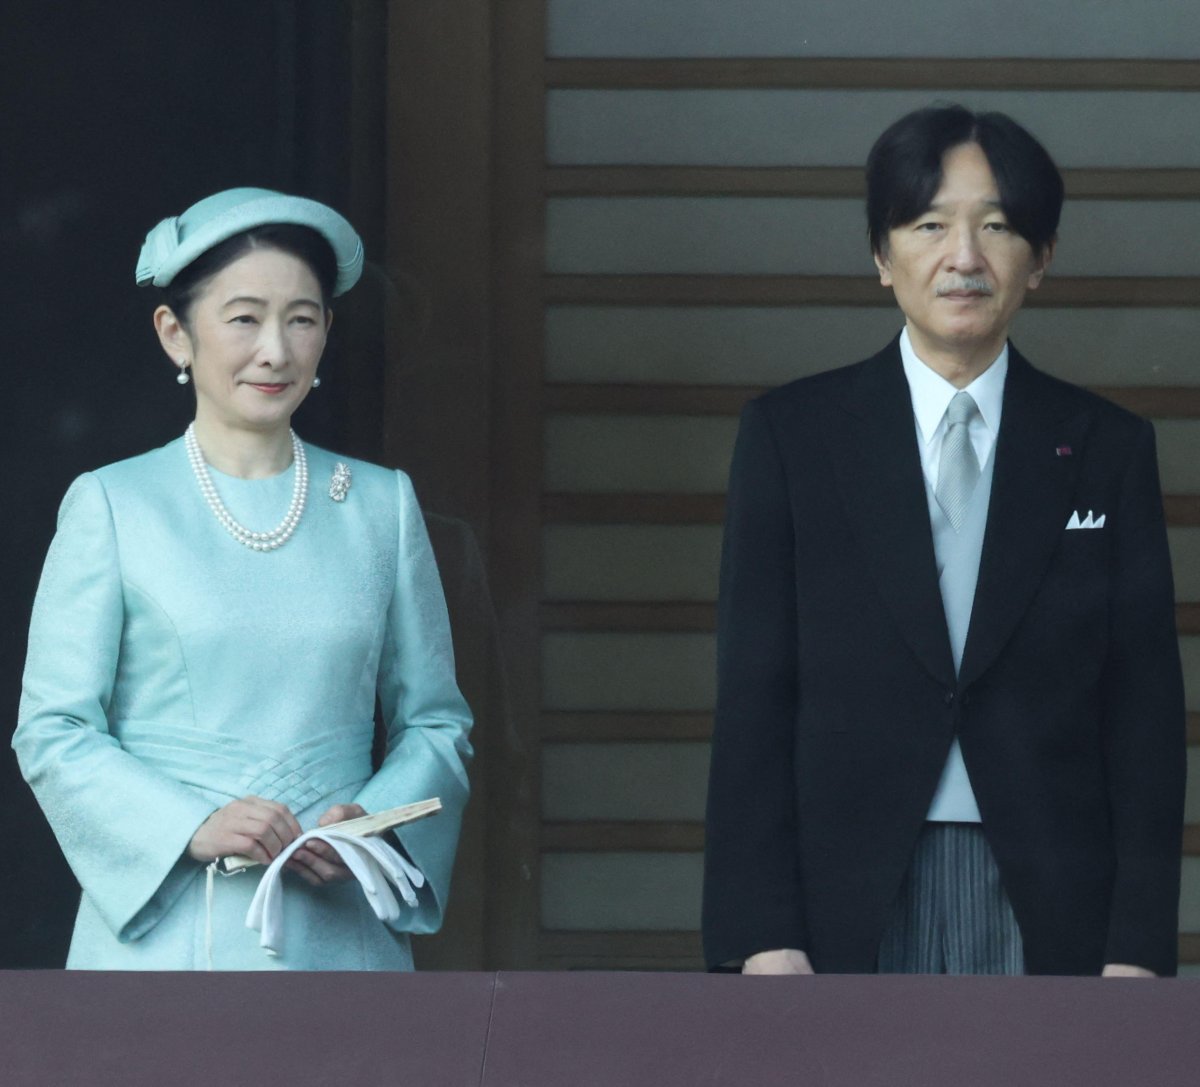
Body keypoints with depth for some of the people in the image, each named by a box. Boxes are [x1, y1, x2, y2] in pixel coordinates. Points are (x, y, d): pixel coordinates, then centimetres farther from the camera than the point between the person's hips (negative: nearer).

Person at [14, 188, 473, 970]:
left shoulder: (381, 505, 11)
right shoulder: (111, 507, 3)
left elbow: (436, 721, 13)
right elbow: (53, 734, -1)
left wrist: (373, 820, -7)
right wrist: (193, 826, -15)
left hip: (339, 933, 2)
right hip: (163, 929, -2)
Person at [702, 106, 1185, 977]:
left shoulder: (1108, 449, 8)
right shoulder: (790, 436, 5)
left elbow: (1146, 710, 6)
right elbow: (753, 701, 2)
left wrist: (1138, 950, -2)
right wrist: (763, 938, -6)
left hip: (1047, 910, 1)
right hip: (849, 905, -1)